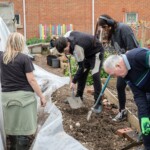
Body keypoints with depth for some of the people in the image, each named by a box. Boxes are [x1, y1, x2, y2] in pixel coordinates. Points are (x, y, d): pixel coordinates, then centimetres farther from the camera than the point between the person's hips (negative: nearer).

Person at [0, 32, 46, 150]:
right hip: (23, 96, -6)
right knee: (24, 127, 1)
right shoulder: (24, 58, -11)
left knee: (11, 125, 18)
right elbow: (31, 80, -12)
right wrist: (41, 96, -6)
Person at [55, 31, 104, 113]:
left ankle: (98, 103, -12)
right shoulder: (67, 36, -17)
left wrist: (73, 81, -24)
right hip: (87, 52, 9)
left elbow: (81, 67, -30)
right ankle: (79, 96, 22)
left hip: (96, 52, -9)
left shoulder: (77, 48, -39)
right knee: (82, 74, 9)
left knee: (95, 75, -19)